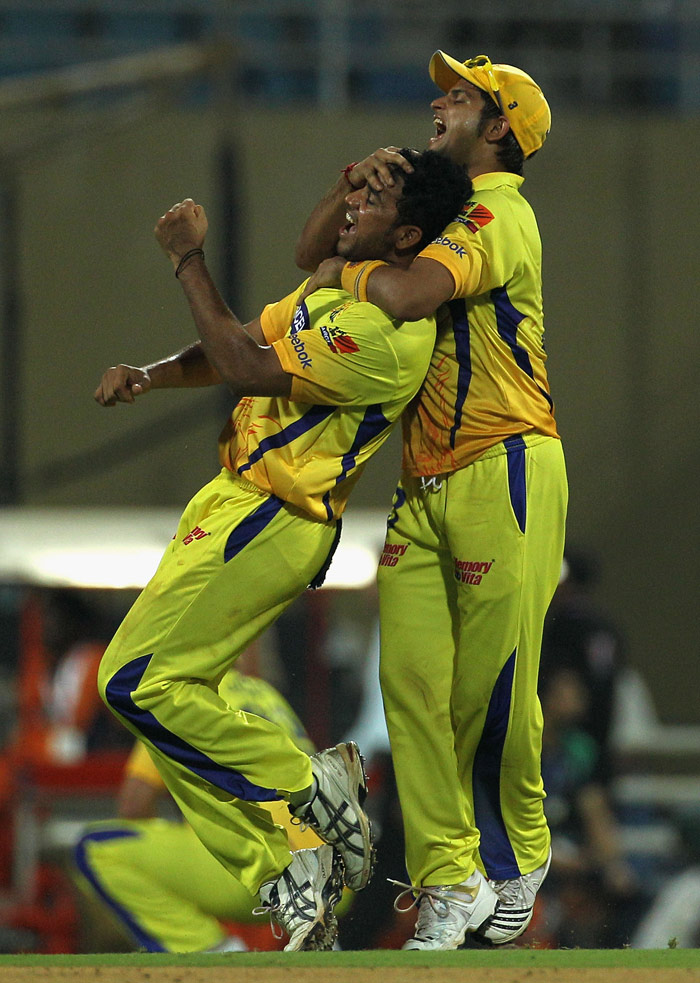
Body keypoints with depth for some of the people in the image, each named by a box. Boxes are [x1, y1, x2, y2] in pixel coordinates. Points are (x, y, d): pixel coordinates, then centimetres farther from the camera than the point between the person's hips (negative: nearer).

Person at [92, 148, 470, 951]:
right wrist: (148, 375, 2)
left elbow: (247, 367, -20)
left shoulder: (390, 333, -21)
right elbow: (241, 344, 19)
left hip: (271, 525, -10)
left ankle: (313, 787, -3)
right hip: (233, 501, 10)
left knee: (139, 684, -13)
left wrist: (188, 260, -13)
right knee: (169, 701, 9)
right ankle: (283, 873, 9)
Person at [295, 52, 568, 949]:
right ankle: (449, 881, -6)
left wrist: (345, 270, -2)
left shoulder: (499, 215, -9)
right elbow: (311, 257, 24)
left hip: (505, 473, -8)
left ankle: (519, 854, 18)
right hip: (426, 487, 8)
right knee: (413, 678, -6)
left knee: (492, 689, -4)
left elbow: (405, 295, -24)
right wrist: (350, 185, 5)